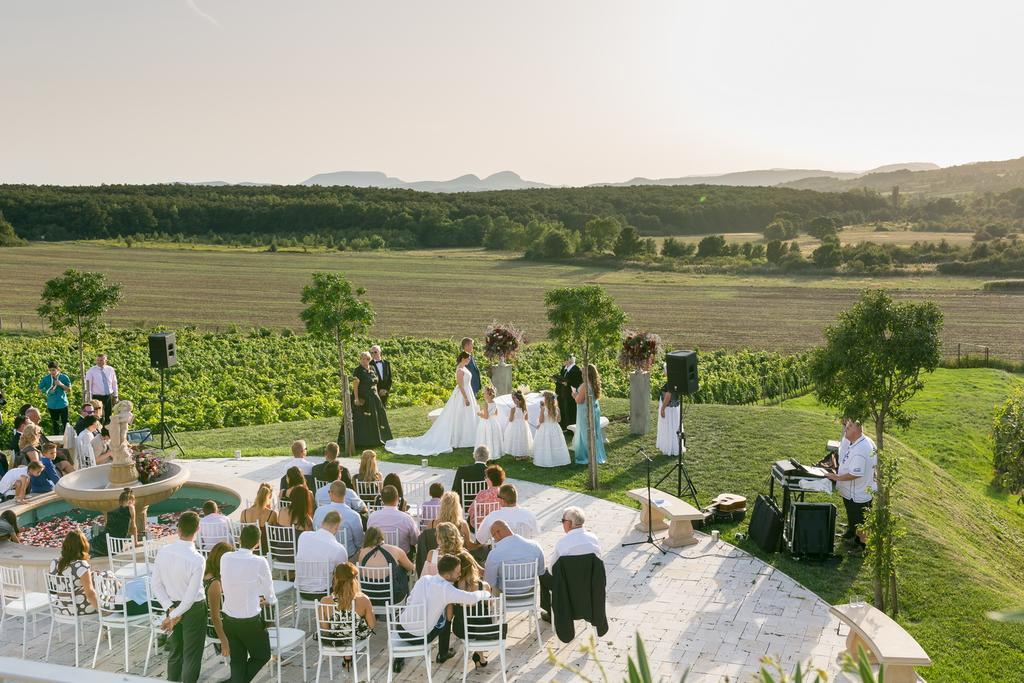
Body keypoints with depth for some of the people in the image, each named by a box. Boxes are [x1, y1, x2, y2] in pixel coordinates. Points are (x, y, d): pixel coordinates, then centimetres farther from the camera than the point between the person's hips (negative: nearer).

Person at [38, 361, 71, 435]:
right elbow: (40, 389, 8)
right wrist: (46, 391, -7)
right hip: (52, 405, 2)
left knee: (65, 423, -2)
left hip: (63, 404, -2)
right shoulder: (46, 378, -1)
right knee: (55, 423, 13)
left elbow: (69, 389, -1)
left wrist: (61, 385, -16)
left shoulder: (64, 377, -5)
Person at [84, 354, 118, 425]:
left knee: (108, 417, 12)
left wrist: (115, 397, 9)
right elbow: (88, 385, -6)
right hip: (97, 397, -4)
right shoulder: (91, 371, -5)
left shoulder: (110, 370, 5)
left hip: (109, 397, 4)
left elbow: (114, 384, 11)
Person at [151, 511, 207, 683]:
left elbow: (156, 585, -7)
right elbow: (190, 597, -23)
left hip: (172, 606, 5)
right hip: (193, 610, -5)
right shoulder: (197, 560, -26)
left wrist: (170, 609, -7)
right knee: (192, 657, 9)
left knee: (175, 653, 21)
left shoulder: (163, 552, -13)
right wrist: (173, 617, -13)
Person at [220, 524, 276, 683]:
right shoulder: (259, 562, -17)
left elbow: (227, 586, 9)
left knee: (237, 660, 18)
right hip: (251, 620, -4)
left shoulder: (225, 558, -5)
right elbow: (269, 592, -5)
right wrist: (271, 600, 20)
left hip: (229, 618, 4)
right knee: (262, 656, 17)